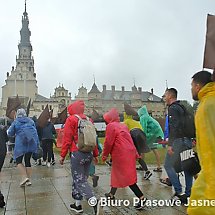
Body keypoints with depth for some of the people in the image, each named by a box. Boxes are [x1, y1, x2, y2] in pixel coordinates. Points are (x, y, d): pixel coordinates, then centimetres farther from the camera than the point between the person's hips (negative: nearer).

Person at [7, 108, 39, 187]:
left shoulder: (15, 122, 4)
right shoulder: (31, 121, 13)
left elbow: (10, 133, 7)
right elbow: (35, 132, 12)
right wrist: (37, 144, 15)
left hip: (21, 143, -4)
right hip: (31, 142, 4)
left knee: (18, 160, 4)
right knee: (28, 160, 10)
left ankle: (24, 177, -14)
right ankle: (28, 180, 8)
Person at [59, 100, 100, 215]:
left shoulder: (71, 119, -5)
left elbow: (67, 139, -9)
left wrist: (62, 155, -4)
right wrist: (95, 154, 19)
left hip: (77, 154, -6)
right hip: (89, 154, 6)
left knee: (80, 181, -3)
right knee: (81, 179, 15)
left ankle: (94, 201, -20)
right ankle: (78, 204, 23)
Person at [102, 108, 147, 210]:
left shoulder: (110, 126, -8)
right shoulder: (123, 126, 16)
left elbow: (108, 143, -11)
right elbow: (129, 140, 17)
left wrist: (105, 155, 3)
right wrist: (135, 154, 19)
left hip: (122, 155, -9)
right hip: (129, 153, 9)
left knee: (128, 177, -5)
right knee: (117, 173, 21)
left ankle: (142, 198, -6)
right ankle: (111, 194, 35)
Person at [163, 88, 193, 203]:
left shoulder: (173, 108, -10)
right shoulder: (182, 107, 17)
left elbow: (174, 126, -20)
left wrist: (170, 144, -22)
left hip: (178, 140, -9)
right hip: (187, 140, 9)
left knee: (168, 165, 0)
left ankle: (179, 192, -2)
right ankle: (188, 194, 16)